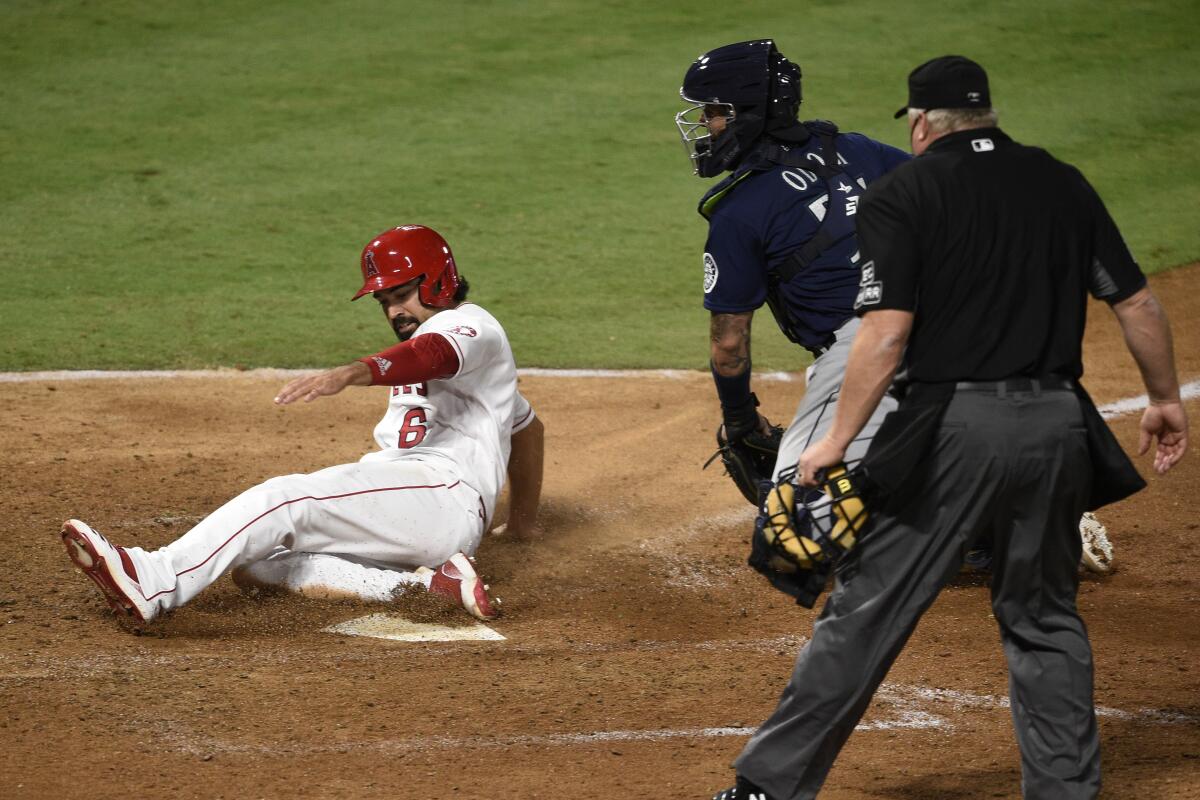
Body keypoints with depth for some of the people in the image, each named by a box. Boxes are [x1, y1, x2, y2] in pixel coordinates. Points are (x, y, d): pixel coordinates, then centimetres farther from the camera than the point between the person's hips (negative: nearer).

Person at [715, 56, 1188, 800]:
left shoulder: (902, 194, -2)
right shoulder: (1061, 182, 11)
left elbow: (887, 333, -13)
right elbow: (1138, 302, 11)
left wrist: (838, 439, -9)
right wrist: (1166, 400, 23)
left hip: (955, 426, -4)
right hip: (1056, 423, 4)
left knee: (868, 607, -1)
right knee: (1045, 616, 18)